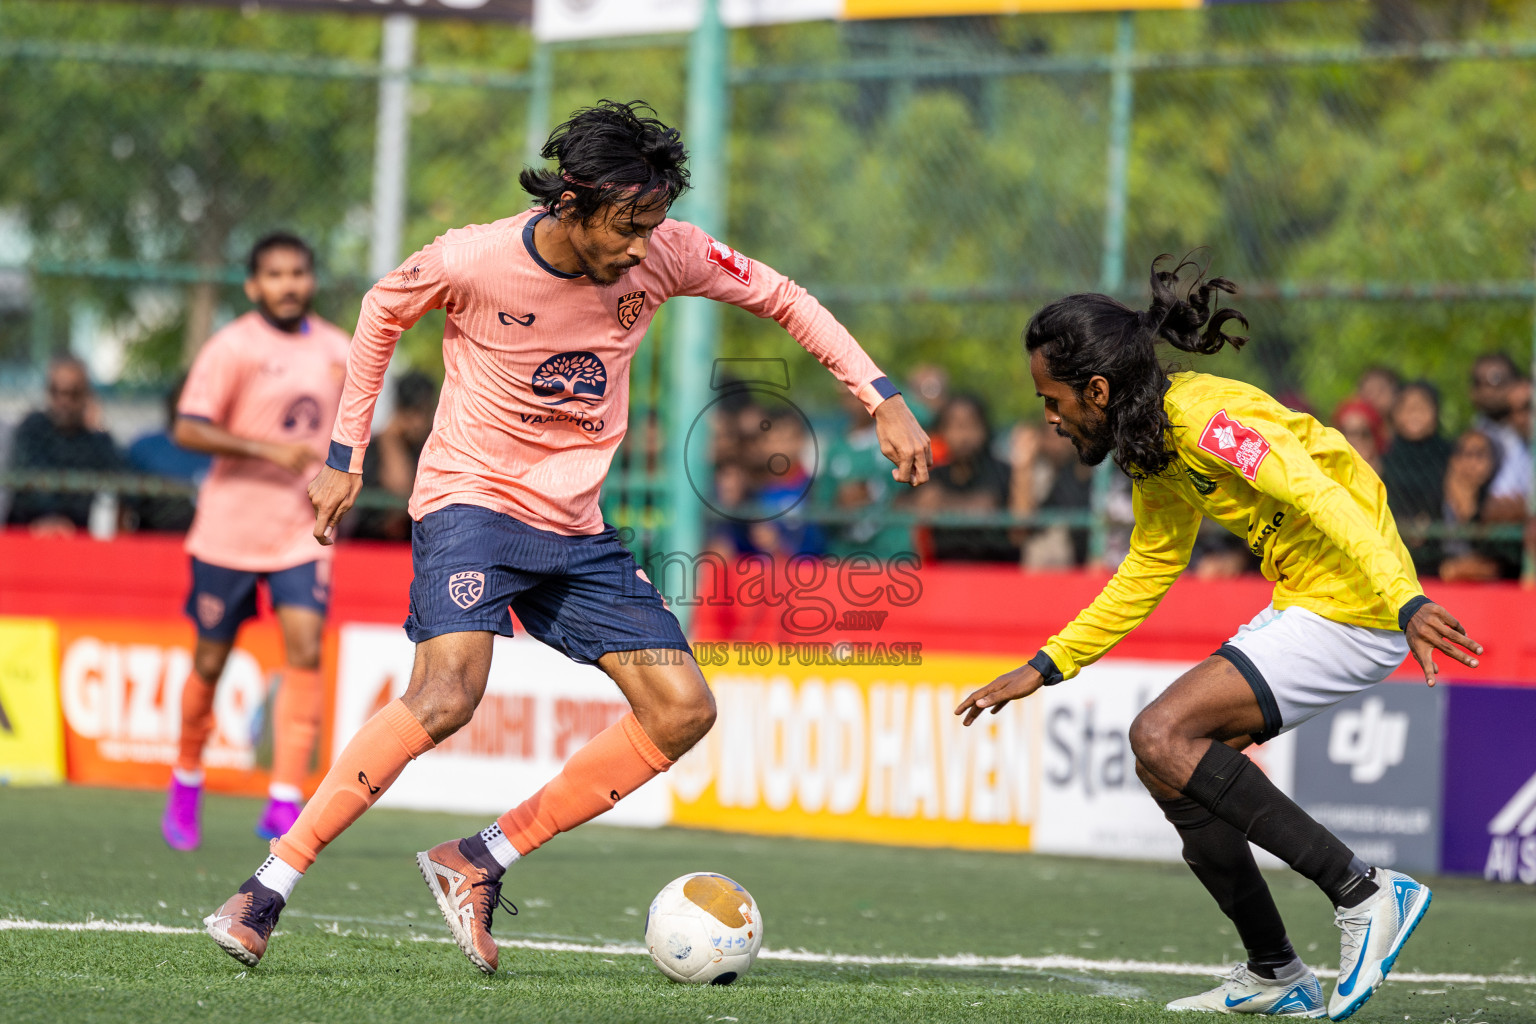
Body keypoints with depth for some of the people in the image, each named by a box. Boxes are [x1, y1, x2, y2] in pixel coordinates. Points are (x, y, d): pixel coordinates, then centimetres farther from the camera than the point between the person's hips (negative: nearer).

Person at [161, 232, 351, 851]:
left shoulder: (337, 349, 7)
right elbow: (188, 430, -15)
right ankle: (185, 786, 29)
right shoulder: (232, 347, -8)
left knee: (305, 649, -14)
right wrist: (269, 450, -23)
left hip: (304, 531, 3)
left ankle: (285, 802, -15)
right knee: (211, 660, 6)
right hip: (230, 526, -3)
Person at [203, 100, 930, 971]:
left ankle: (480, 863, 0)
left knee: (684, 710, -5)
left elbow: (782, 298, 5)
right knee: (447, 696, -29)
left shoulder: (664, 255, -9)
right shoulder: (473, 261, -18)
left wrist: (884, 401, -2)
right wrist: (345, 458, 5)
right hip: (471, 497, -6)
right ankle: (268, 890, -23)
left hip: (575, 524, 6)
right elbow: (384, 311, 3)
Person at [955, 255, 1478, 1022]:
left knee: (1161, 736, -17)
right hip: (1300, 605, 10)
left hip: (1350, 608, -10)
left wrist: (1407, 601, -42)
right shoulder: (1155, 447, 13)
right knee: (1169, 768, 9)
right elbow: (1144, 577, 26)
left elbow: (1323, 499, -30)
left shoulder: (1207, 418, -19)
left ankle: (1364, 894, -17)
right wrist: (1044, 668, 25)